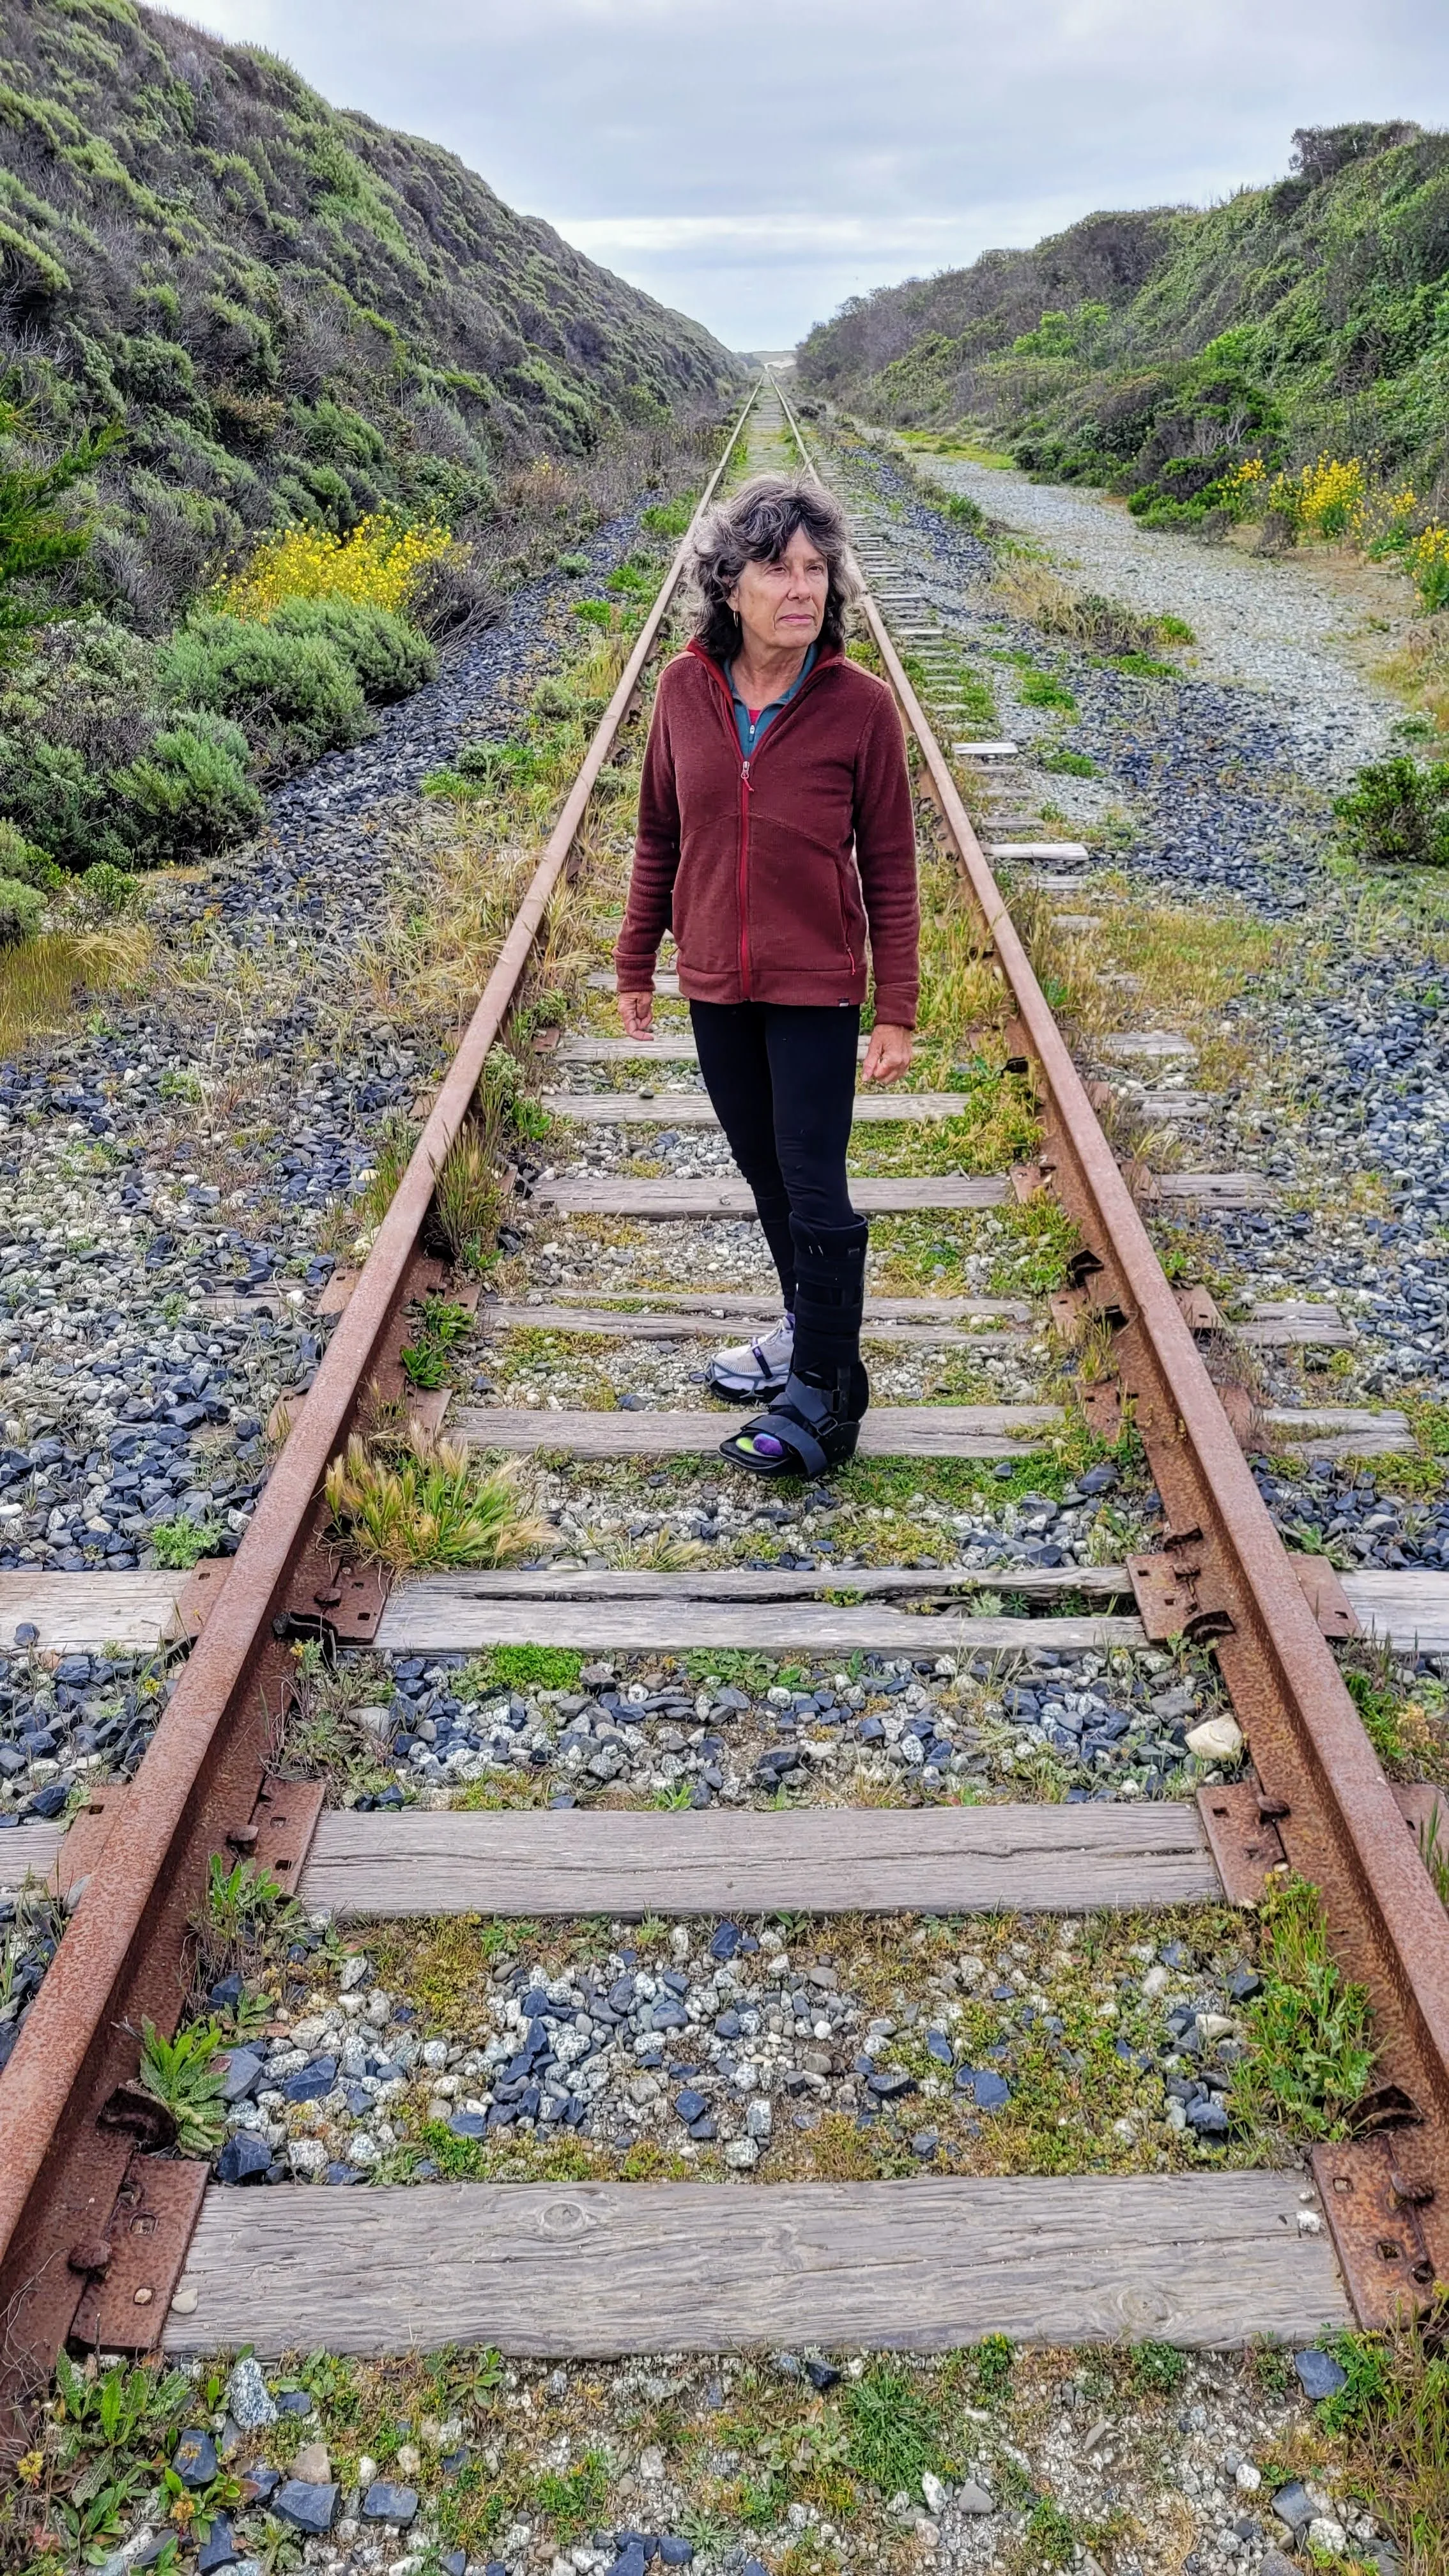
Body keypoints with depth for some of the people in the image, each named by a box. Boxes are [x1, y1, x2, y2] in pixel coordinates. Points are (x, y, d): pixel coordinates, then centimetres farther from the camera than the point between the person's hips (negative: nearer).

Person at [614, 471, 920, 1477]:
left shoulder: (860, 703, -11)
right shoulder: (685, 688, -2)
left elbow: (891, 868, -6)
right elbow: (660, 836, 9)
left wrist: (897, 1012, -8)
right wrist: (637, 962, 13)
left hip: (816, 988, -4)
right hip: (715, 986, 4)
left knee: (815, 1194, -1)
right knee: (765, 1172, 17)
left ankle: (825, 1401, 10)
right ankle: (809, 1330, 38)